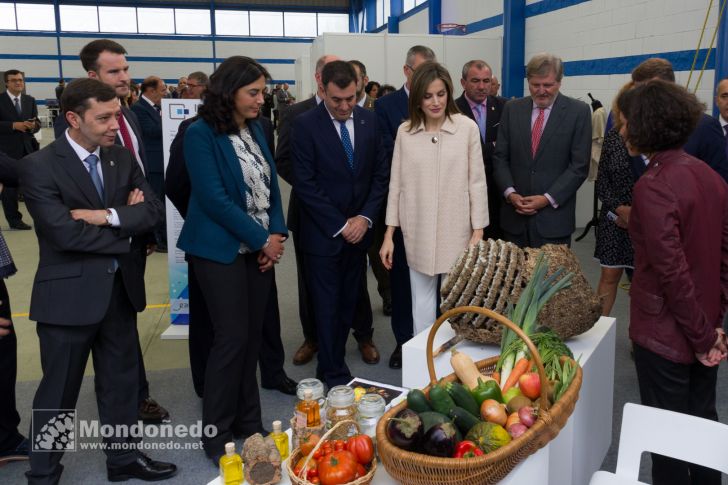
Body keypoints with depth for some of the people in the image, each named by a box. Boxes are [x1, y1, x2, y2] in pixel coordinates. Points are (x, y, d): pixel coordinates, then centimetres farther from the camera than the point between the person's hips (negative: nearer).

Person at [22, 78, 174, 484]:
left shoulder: (122, 158, 5)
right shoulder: (39, 167, -13)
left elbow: (154, 209, -3)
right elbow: (66, 234, -22)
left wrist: (109, 216, -19)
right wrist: (125, 225, -11)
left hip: (120, 287, 6)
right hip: (69, 294, -5)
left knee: (122, 381, 18)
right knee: (58, 394, 9)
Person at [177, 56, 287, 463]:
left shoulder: (256, 129, 9)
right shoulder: (200, 134, -11)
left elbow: (271, 186, 11)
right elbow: (215, 199, -17)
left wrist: (276, 235, -3)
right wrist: (262, 239, -14)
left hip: (261, 247, 6)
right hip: (223, 250, -6)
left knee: (252, 335, 10)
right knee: (233, 337, -4)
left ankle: (248, 422, 23)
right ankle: (217, 434, 11)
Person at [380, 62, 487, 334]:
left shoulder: (467, 128, -6)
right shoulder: (405, 132, 0)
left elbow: (477, 182, -3)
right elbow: (396, 184, 4)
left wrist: (478, 233, -4)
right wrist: (389, 235, 4)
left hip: (456, 232, -2)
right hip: (417, 235, 2)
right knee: (422, 305, 10)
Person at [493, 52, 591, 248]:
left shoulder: (578, 111, -2)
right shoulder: (512, 109, 7)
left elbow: (579, 165, -5)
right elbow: (500, 157, 7)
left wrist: (548, 199, -13)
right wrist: (510, 193, -8)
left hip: (554, 216, -2)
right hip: (515, 214, 3)